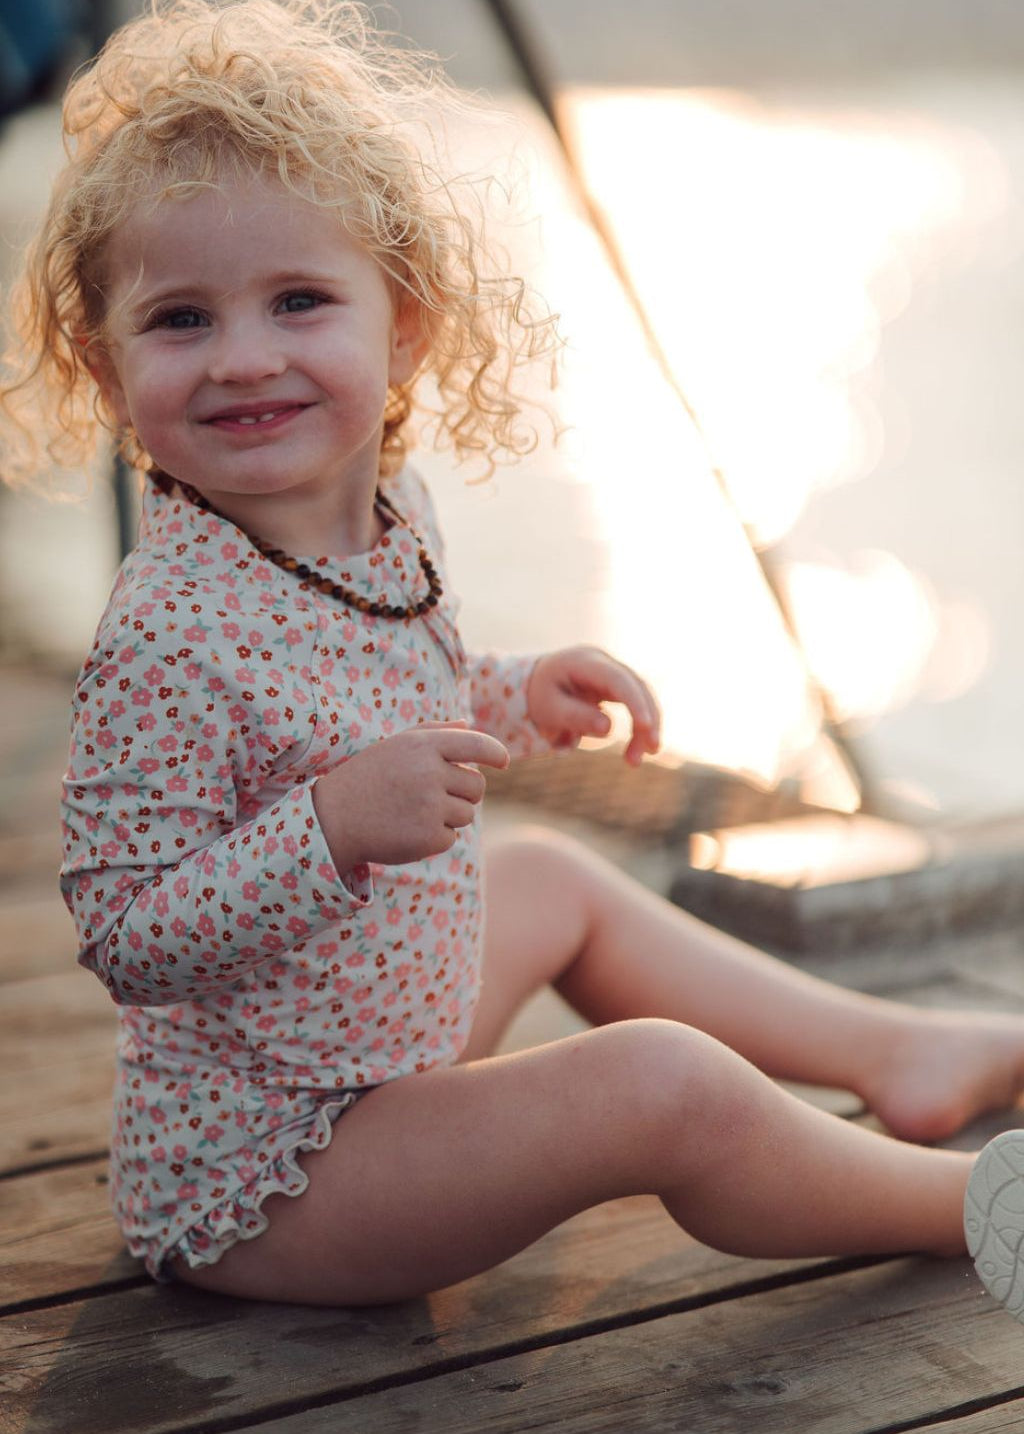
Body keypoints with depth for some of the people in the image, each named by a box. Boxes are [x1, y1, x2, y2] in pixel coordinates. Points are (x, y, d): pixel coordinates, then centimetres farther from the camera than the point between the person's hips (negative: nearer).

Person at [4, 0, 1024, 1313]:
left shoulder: (386, 513, -4)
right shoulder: (172, 638, -31)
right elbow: (123, 941, -29)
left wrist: (512, 700, 3)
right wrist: (337, 822, -40)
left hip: (378, 1038, 9)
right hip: (256, 1178, -9)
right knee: (660, 1084, -19)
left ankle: (901, 1054, 41)